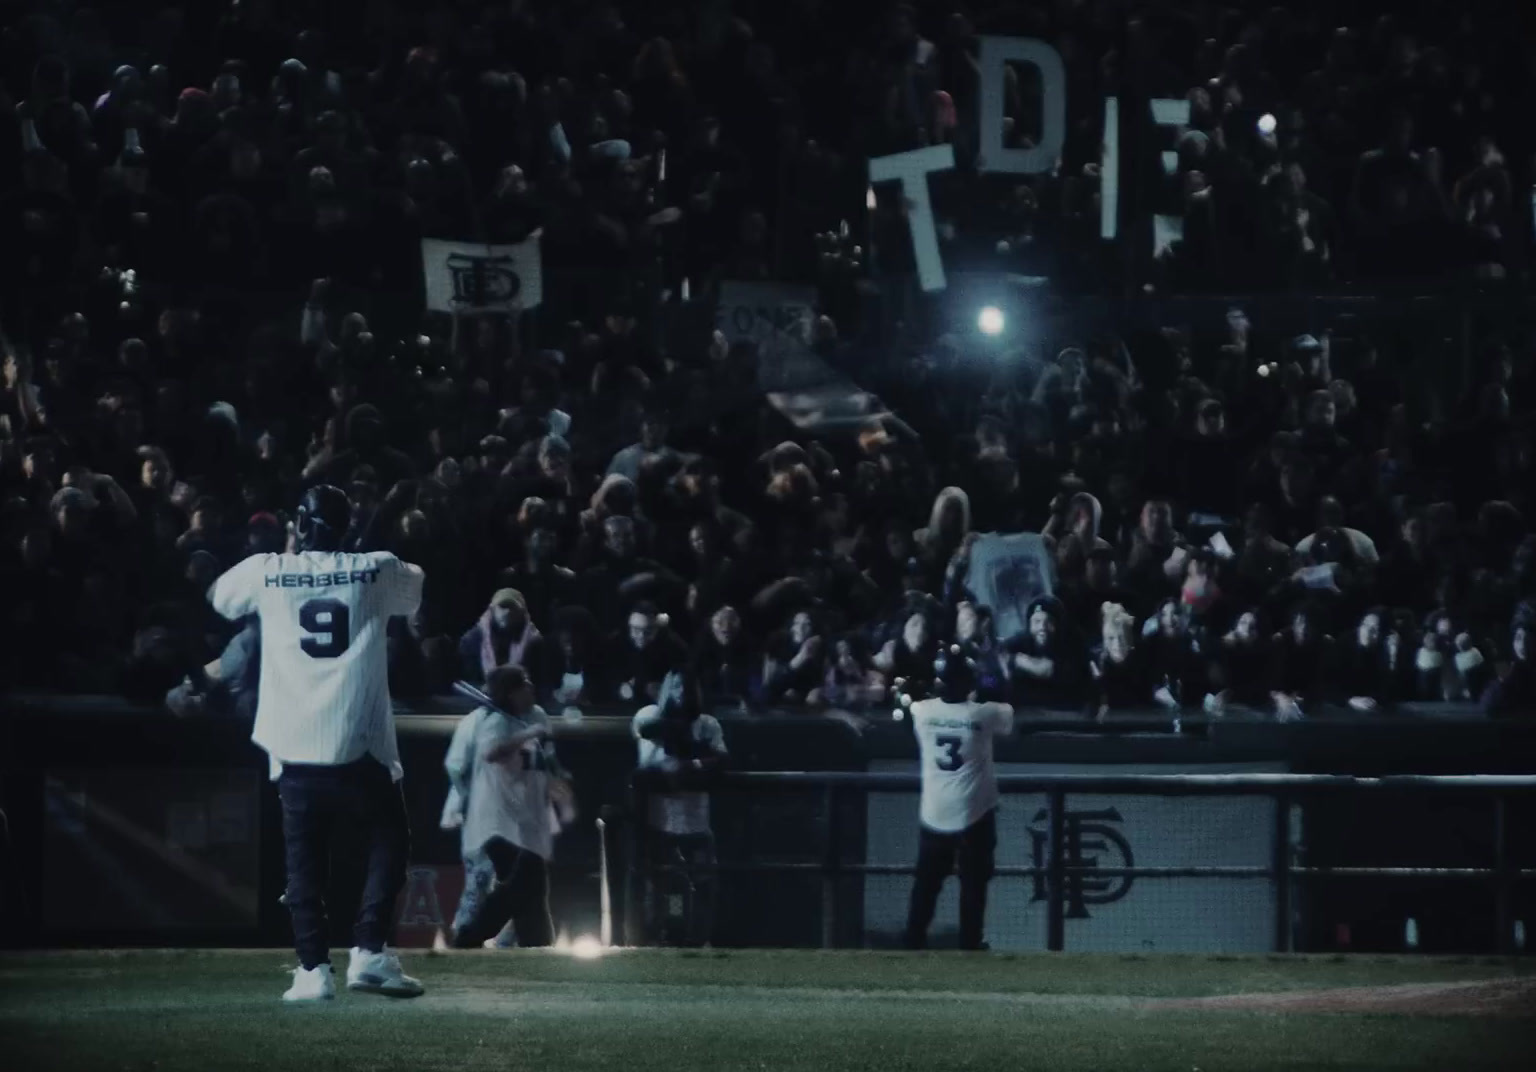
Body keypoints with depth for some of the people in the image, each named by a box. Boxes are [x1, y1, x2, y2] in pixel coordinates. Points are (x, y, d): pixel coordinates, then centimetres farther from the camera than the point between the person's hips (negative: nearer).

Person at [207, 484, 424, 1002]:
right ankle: (370, 951, 0)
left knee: (304, 859, 9)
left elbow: (219, 597, 24)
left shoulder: (266, 572, 2)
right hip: (361, 745, -1)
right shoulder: (376, 571, 2)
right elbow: (418, 587, 25)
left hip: (295, 746, 1)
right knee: (389, 839, 14)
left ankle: (313, 969, 0)